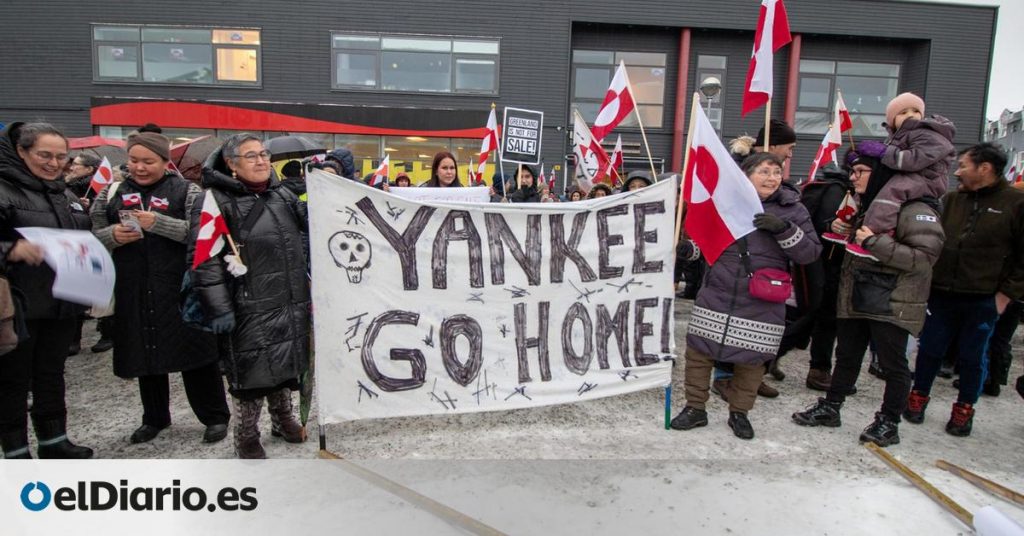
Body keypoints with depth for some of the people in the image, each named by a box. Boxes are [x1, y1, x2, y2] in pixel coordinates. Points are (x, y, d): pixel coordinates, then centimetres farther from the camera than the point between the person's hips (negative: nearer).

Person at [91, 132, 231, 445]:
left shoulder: (186, 190, -1)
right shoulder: (112, 192, 11)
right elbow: (92, 236, 12)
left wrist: (158, 222, -22)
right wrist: (113, 235, -10)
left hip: (180, 289, -4)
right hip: (134, 290, 4)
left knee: (194, 352, 2)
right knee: (144, 354, 15)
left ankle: (215, 416, 16)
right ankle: (155, 418, 33)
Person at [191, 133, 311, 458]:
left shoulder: (283, 195, 11)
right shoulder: (216, 201, -9)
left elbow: (309, 233, 21)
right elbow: (204, 259, -14)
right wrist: (218, 308, -18)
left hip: (292, 303, 6)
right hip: (250, 308, -5)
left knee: (287, 364, 17)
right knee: (251, 371, 4)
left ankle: (283, 419, 38)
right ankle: (246, 436, 24)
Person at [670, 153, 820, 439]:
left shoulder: (792, 209, 2)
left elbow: (811, 252, -5)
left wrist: (784, 229, -20)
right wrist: (689, 247, -3)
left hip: (761, 304, -1)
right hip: (716, 294, 1)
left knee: (751, 359, 8)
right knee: (698, 351, 3)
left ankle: (739, 412, 31)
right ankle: (695, 408, 21)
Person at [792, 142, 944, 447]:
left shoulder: (915, 210, -14)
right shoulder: (865, 204, 13)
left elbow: (925, 258, -23)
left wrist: (875, 242, -26)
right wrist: (840, 228, 7)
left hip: (891, 303, -8)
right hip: (855, 298, 8)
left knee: (892, 364, 5)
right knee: (847, 355, 17)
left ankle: (889, 422, 18)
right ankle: (830, 407, 28)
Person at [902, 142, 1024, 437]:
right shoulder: (951, 199, 6)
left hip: (983, 299, -3)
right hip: (941, 294, 3)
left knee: (972, 358, 11)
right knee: (929, 350, 11)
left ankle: (964, 410, 26)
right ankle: (918, 398, 28)